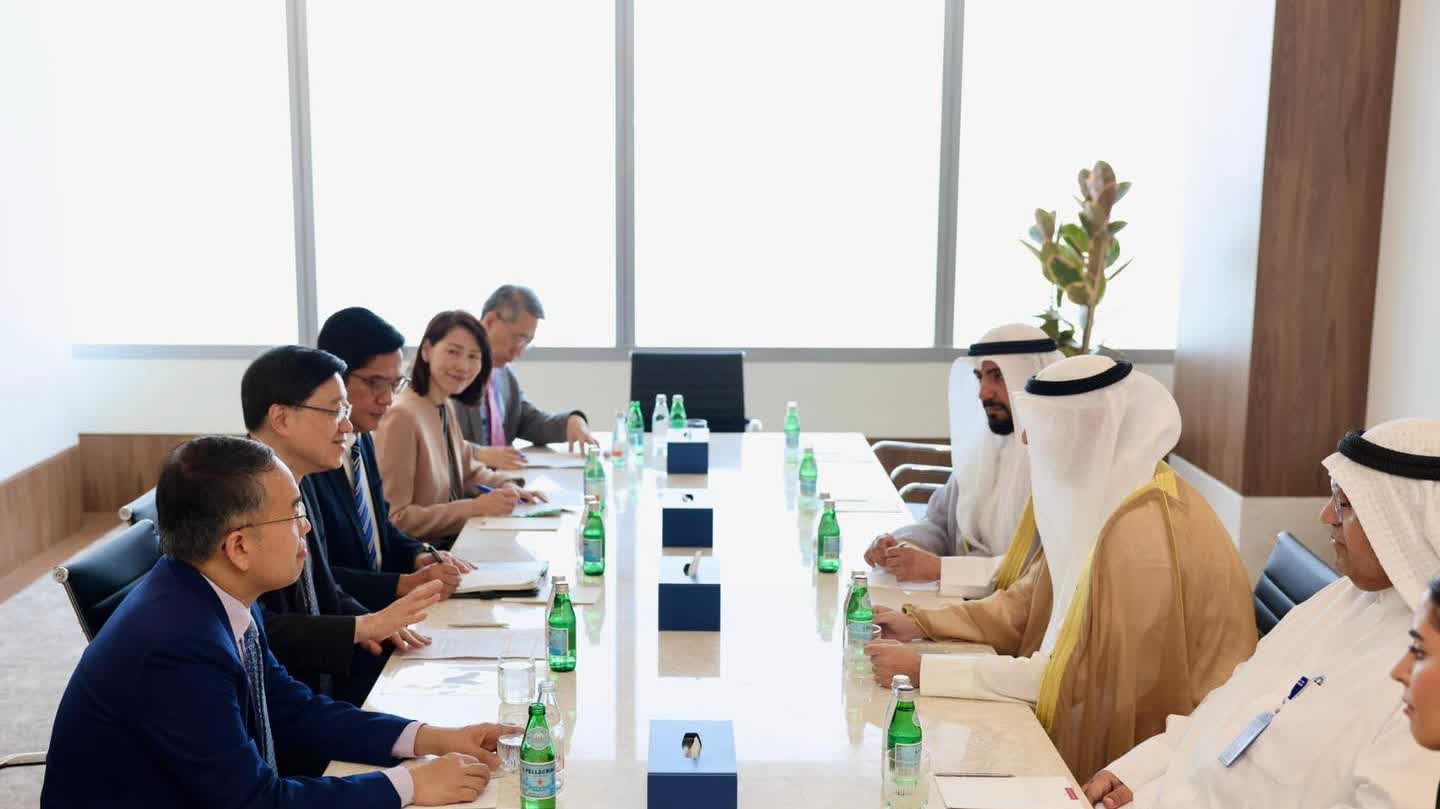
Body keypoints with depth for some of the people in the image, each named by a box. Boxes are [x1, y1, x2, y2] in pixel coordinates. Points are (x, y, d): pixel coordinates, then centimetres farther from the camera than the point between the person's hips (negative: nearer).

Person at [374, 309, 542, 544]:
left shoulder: (446, 406, 7)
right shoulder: (402, 415, -19)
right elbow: (394, 519, -20)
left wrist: (507, 486, 1)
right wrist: (475, 507, -21)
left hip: (455, 542, 8)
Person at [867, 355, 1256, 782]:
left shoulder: (1144, 534, -28)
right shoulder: (1099, 496, 1)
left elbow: (1076, 675, -25)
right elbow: (1032, 601, 9)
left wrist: (924, 670, -24)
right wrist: (920, 623, -1)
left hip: (1145, 758, -8)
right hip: (1103, 721, 8)